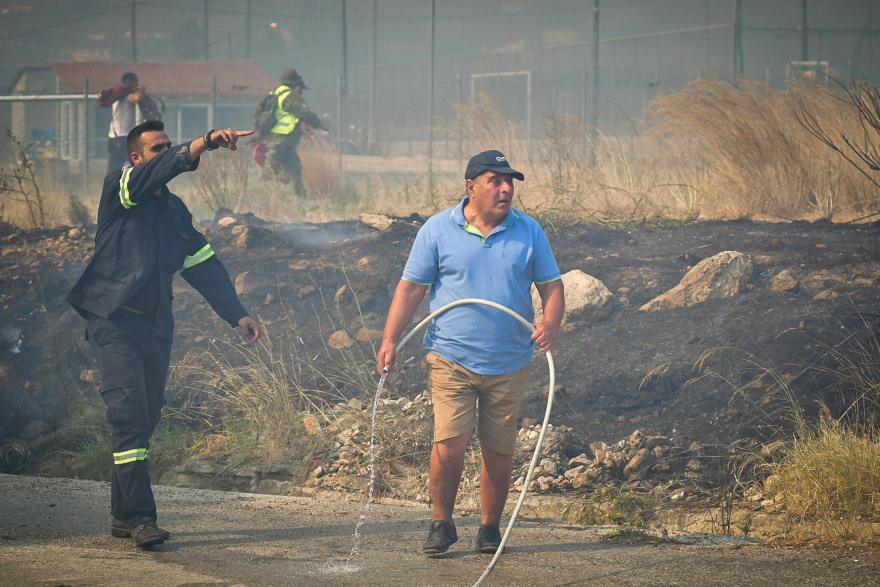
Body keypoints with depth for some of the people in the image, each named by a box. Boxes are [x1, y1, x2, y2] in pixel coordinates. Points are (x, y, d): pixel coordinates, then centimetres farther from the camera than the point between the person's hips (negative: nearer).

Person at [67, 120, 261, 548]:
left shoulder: (176, 211, 18)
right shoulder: (119, 188, -2)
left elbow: (203, 265, 19)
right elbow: (151, 176, -24)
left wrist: (236, 314, 11)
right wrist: (202, 145, -36)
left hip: (156, 327, 7)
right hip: (114, 321, -7)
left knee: (145, 420, 8)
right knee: (129, 416, -15)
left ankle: (123, 515, 15)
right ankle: (139, 517, -18)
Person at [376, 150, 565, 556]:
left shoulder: (529, 232, 5)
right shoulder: (437, 230, 0)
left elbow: (552, 286, 6)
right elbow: (411, 288, 3)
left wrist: (550, 324, -15)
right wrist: (390, 340, -6)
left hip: (510, 364, 2)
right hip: (452, 358, -2)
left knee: (499, 450, 6)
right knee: (449, 443, -12)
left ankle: (490, 526, 22)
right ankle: (441, 523, 7)